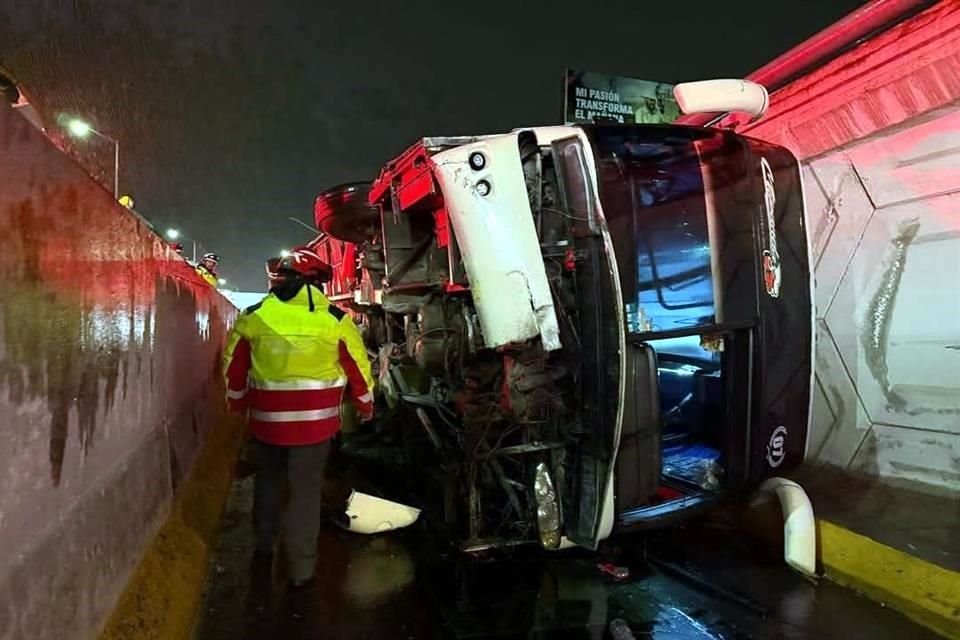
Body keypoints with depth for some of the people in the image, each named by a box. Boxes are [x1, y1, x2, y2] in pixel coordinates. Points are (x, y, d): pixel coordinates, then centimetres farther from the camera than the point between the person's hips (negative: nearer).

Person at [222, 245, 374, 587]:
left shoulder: (253, 316, -2)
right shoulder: (335, 319, -7)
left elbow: (233, 364, 8)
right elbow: (358, 366, 0)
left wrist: (238, 401, 24)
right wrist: (365, 406, 15)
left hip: (266, 418, 3)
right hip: (314, 420, -2)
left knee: (268, 480, 25)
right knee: (305, 490, 7)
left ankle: (264, 542, 43)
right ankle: (301, 568, 13)